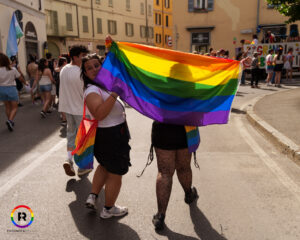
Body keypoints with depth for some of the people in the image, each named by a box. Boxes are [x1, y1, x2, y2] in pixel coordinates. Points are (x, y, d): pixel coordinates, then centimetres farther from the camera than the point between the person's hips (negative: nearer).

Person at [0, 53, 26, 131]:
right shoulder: (13, 69, -9)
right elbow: (20, 78, 1)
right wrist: (25, 83, 19)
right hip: (11, 89, -1)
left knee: (7, 107, 17)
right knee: (14, 107, 6)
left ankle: (10, 122, 25)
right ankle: (10, 120, -16)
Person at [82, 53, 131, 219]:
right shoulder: (92, 90, -25)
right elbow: (99, 114, -40)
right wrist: (114, 93, -41)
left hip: (106, 135, 10)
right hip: (111, 136, -10)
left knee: (105, 166, 29)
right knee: (115, 173, 8)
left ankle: (92, 197, 33)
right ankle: (108, 209, 25)